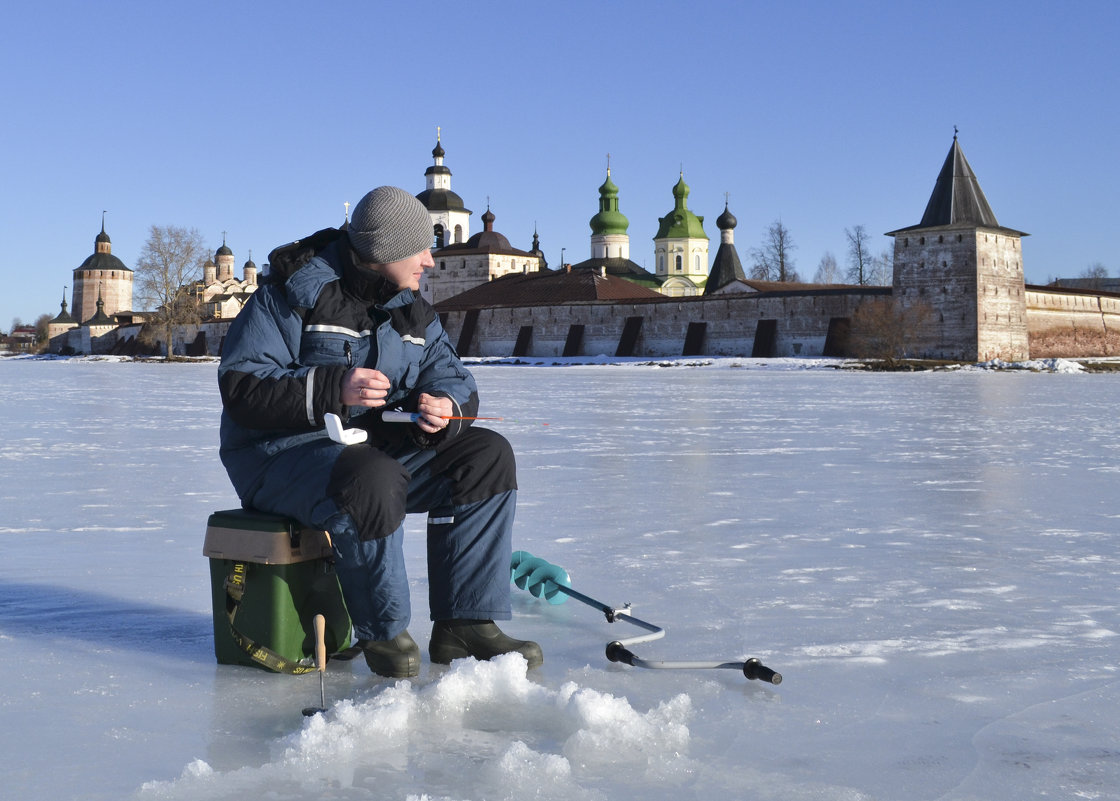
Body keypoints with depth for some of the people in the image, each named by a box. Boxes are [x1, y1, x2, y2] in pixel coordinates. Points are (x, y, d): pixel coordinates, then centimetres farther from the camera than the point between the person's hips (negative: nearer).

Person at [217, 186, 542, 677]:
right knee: (372, 481, -39)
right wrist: (333, 388, -31)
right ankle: (382, 633, -15)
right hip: (283, 452, -7)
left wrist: (445, 407, -17)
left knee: (487, 455, -9)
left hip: (378, 446, 7)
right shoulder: (294, 294, -12)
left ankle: (466, 624, -8)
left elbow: (450, 377, 8)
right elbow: (242, 388, -19)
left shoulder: (412, 310, 10)